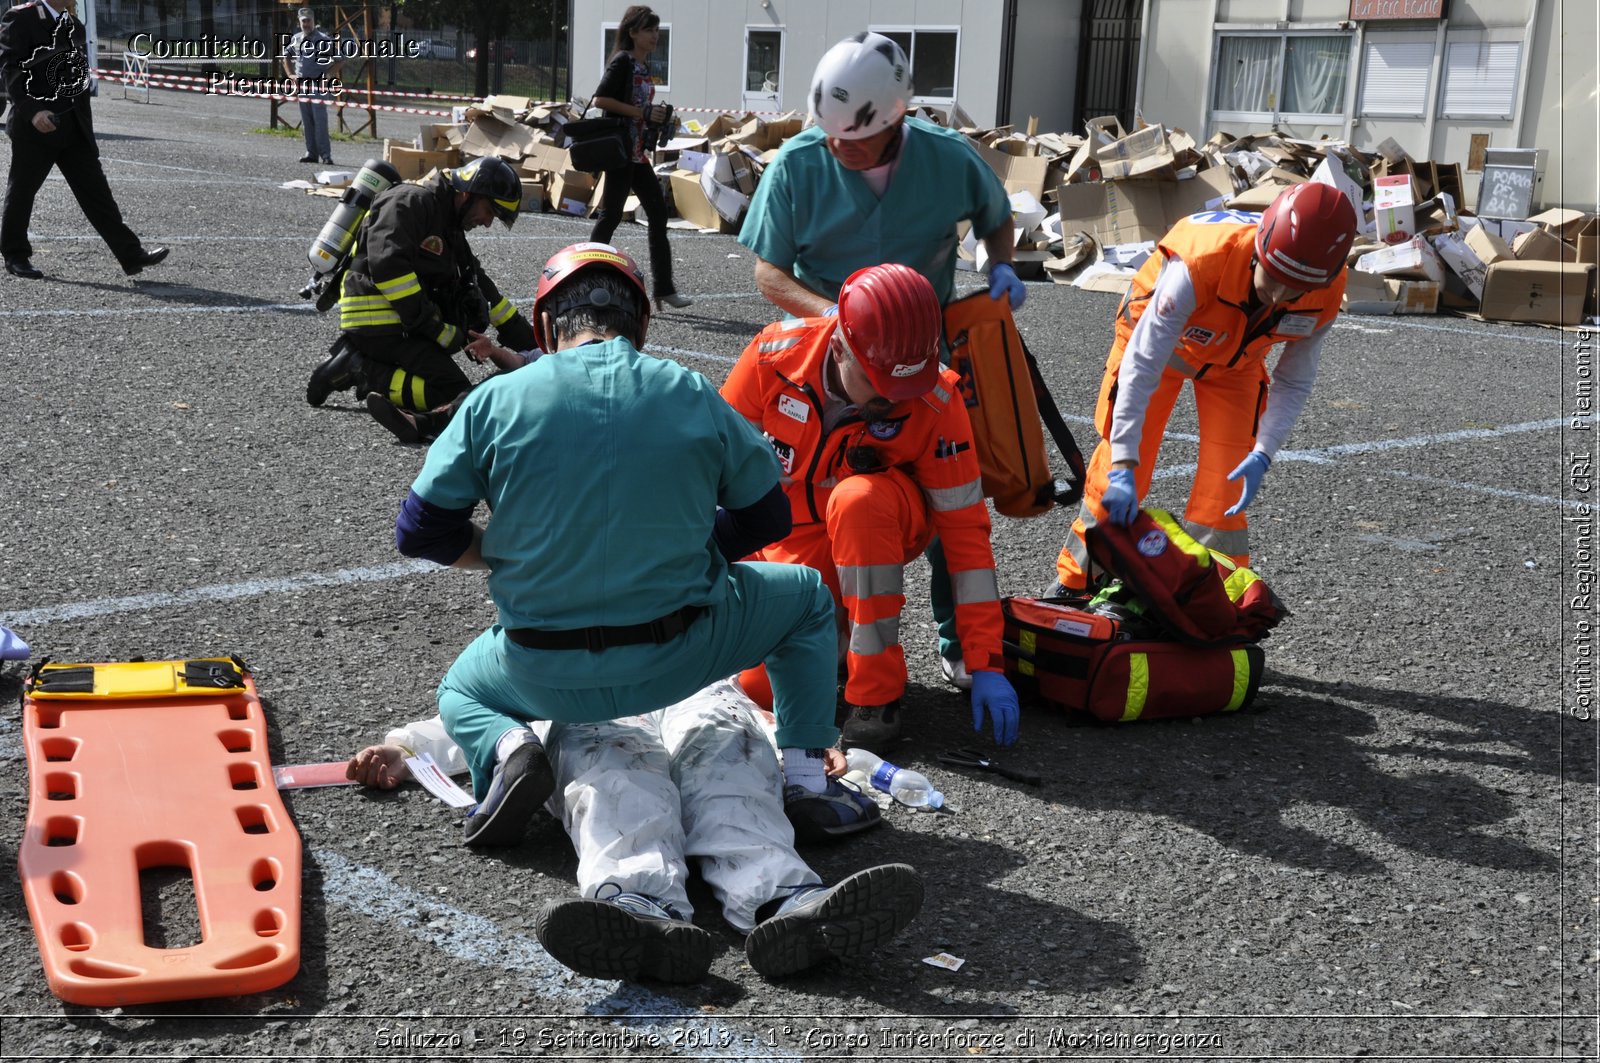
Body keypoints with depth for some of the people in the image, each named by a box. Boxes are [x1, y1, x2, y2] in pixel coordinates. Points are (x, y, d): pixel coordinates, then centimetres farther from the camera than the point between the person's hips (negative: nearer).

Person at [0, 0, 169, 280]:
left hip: (74, 128, 6)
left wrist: (85, 124, 18)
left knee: (96, 190, 1)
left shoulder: (75, 25, 14)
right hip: (35, 128, -5)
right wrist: (32, 110, -27)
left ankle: (132, 255, -3)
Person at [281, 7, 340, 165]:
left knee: (320, 121, -10)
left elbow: (337, 62, -7)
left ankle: (325, 154, -9)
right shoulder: (295, 39, 11)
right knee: (306, 121, 8)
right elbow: (286, 56, 27)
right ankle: (311, 153, 14)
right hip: (301, 85, 6)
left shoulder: (324, 39, -7)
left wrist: (325, 77, -14)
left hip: (319, 86, -6)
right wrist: (290, 75, 14)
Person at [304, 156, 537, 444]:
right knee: (456, 396, -17)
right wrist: (437, 328, -21)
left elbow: (486, 294, 26)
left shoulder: (451, 230, 22)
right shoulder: (409, 202, -9)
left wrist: (531, 342, 20)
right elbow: (387, 264, -24)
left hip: (400, 321, 10)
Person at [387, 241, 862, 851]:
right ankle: (806, 776, 14)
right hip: (676, 661, 0)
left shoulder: (494, 401, -5)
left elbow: (420, 534, -3)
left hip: (547, 679, 1)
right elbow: (767, 517, 7)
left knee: (459, 691, 36)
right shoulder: (692, 396, -3)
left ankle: (505, 747, 0)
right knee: (807, 596, 27)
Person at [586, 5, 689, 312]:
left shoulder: (644, 68, 16)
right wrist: (642, 113, -18)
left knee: (658, 213, 5)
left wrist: (657, 116, 7)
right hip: (620, 149, -9)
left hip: (639, 153, 9)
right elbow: (600, 100, -19)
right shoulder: (622, 62, -9)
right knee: (611, 214, -5)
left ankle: (663, 289, 7)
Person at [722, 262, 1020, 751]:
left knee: (859, 497, -38)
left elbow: (965, 528, -20)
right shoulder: (777, 352, -22)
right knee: (764, 684, -19)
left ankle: (877, 691, -24)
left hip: (880, 529, -1)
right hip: (794, 538, 1)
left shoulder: (935, 401, -24)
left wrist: (986, 664, -21)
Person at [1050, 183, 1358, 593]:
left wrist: (1262, 454, -27)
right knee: (1116, 479, -4)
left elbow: (1294, 383, -13)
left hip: (1235, 361, 3)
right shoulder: (1201, 263, -44)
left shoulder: (1325, 294, -29)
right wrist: (1124, 464, -40)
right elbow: (1143, 363, -39)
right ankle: (1074, 583, 16)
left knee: (1227, 484, -7)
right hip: (1157, 335, -3)